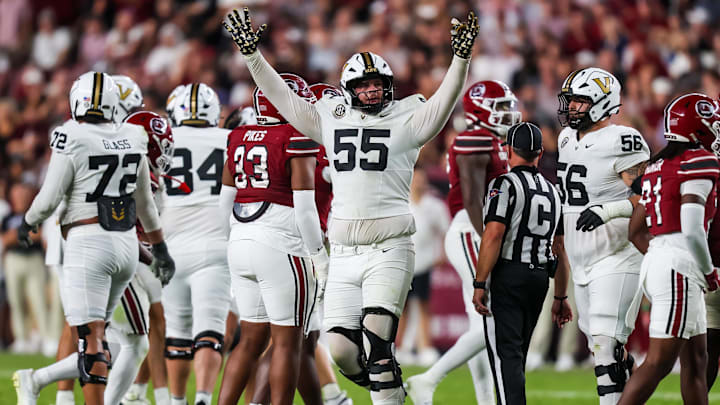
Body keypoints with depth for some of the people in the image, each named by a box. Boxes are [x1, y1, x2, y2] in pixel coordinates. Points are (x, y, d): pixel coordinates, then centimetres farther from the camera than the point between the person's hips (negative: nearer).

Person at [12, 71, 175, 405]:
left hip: (88, 243, -6)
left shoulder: (72, 139, -9)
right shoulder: (132, 139, 9)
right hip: (126, 244, 6)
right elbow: (145, 202, 20)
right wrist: (159, 248, 30)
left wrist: (27, 223, 12)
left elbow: (49, 199, -8)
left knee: (90, 340, -6)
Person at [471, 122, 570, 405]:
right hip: (539, 277, 7)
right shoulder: (551, 191, 15)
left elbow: (493, 236, -17)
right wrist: (560, 298, 21)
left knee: (505, 353, -9)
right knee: (517, 354, 16)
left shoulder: (505, 185, -7)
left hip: (507, 275, -7)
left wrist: (479, 284, -16)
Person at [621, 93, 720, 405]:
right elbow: (692, 229, -19)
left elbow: (636, 231, 20)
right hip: (679, 269, -9)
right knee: (659, 362, -10)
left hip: (654, 261, 9)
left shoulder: (656, 167, 17)